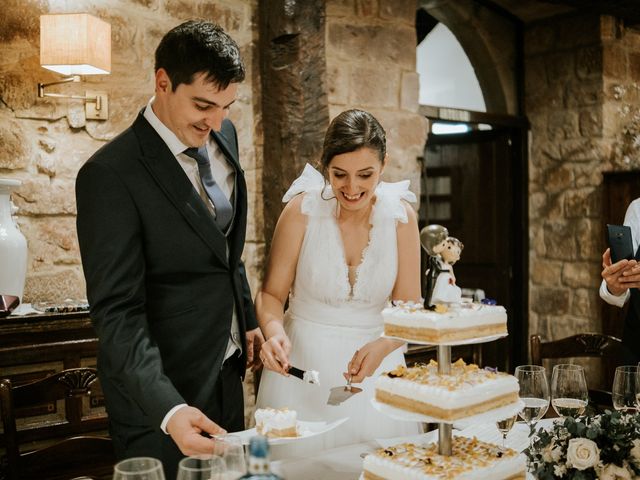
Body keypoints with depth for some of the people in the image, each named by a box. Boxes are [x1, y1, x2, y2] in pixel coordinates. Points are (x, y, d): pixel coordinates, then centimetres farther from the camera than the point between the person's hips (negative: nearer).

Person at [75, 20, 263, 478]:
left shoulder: (223, 135, 1)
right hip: (161, 385, -7)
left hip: (227, 367, 7)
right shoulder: (111, 174, -22)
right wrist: (168, 407, -33)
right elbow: (117, 311, -23)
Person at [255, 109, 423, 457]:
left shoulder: (400, 216, -7)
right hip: (303, 364, -2)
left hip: (375, 365, 2)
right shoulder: (302, 210, -12)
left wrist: (381, 347, -22)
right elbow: (271, 294, -5)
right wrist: (275, 332, -25)